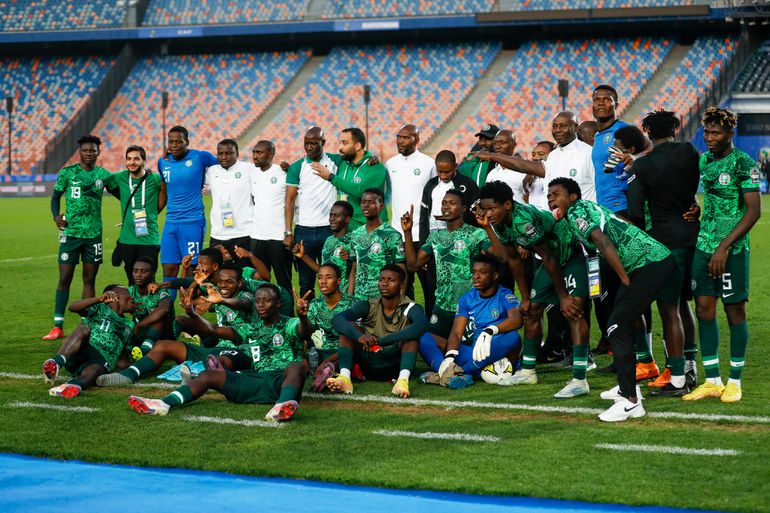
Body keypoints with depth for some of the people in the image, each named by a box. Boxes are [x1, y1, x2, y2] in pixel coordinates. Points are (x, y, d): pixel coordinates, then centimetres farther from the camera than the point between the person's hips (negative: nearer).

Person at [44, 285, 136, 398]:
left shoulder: (128, 326, 31)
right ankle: (56, 363, -54)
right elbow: (73, 307, -2)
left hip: (100, 361, 1)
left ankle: (75, 385, -71)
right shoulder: (100, 308, 19)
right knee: (84, 328, -31)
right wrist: (99, 299, -13)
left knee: (92, 371, -35)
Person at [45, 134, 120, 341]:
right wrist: (56, 216, -9)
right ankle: (58, 326, 0)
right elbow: (56, 196, 9)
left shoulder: (104, 175, 6)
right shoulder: (67, 173, 2)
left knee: (89, 280, 5)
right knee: (65, 278, -4)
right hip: (70, 232, -2)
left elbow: (122, 195, 18)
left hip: (94, 233, 2)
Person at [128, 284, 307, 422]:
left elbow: (302, 331, -19)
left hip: (282, 380, -5)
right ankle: (163, 404, -31)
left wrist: (303, 318, -44)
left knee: (296, 366, -38)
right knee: (208, 374, -10)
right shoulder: (253, 330, 24)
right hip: (256, 379, 5)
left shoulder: (289, 325, 6)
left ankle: (282, 406, -70)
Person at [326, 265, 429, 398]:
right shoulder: (368, 306, 1)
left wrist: (381, 341, -36)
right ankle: (344, 378, -36)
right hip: (368, 366, 2)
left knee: (410, 333, -24)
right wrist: (359, 336, -35)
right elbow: (337, 320, -14)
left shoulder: (410, 308, -5)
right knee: (349, 327, -14)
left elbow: (422, 325, -30)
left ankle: (403, 380, -46)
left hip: (396, 368, -2)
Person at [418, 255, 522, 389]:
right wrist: (449, 357, -22)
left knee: (512, 338, -37)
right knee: (424, 337, -9)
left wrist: (489, 331, -42)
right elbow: (456, 333, -1)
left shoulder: (505, 296, -3)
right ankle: (451, 371, -41)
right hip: (469, 353, 4)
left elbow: (517, 319, -25)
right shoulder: (467, 298, 9)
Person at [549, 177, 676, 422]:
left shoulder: (577, 211, -7)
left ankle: (631, 402, -13)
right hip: (657, 260, 10)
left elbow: (604, 244, -20)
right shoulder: (587, 209, 22)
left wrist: (627, 283, -17)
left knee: (617, 327, -11)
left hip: (650, 263, -10)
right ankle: (627, 387, 30)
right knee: (623, 324, 19)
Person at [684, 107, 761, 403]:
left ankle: (735, 382, 10)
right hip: (703, 245, 6)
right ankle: (712, 381, 11)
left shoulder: (744, 164, -10)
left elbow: (754, 211, -14)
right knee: (704, 309, 4)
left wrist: (724, 247, -19)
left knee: (734, 312, 1)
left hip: (732, 249, -6)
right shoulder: (705, 160, 9)